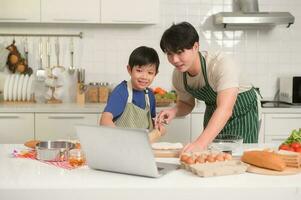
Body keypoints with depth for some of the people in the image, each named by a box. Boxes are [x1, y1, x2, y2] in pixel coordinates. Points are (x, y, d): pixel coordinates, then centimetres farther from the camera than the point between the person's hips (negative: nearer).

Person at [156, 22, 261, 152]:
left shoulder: (221, 65, -36)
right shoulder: (178, 74, -15)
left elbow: (225, 109, -48)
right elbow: (187, 103, 4)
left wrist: (200, 143, -60)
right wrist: (174, 111, -21)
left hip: (243, 112, -5)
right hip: (213, 112, 5)